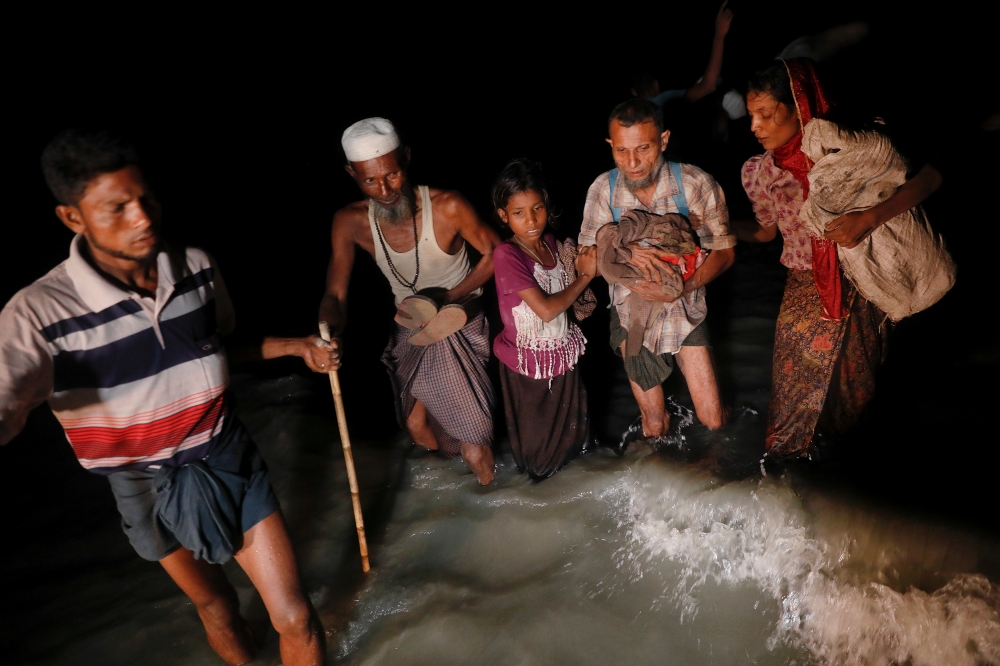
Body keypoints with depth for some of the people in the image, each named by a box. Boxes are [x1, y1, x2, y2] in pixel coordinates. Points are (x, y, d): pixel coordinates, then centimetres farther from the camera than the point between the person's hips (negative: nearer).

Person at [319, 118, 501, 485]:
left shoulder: (448, 207, -25)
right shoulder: (350, 223, -15)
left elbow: (495, 253, -12)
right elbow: (335, 294, -14)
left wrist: (449, 297, -20)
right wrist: (329, 333, -36)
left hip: (458, 327, -4)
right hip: (410, 330, 4)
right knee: (416, 424, 11)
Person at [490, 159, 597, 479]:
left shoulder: (549, 241, -2)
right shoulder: (507, 254, -24)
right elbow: (545, 309, -27)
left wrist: (579, 269, -11)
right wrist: (585, 277, -16)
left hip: (562, 353, 6)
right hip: (528, 360, -6)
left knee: (570, 424, 25)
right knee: (536, 435, 18)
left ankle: (565, 462, 53)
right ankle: (539, 476, 46)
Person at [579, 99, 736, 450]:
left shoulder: (695, 183, -18)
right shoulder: (604, 188, -14)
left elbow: (723, 251, -9)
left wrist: (681, 287, -27)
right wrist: (624, 251, -31)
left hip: (685, 310, 0)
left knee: (713, 419, 3)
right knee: (655, 424, 13)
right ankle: (650, 430, 50)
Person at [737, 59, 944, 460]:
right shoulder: (758, 172, -10)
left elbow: (929, 177, -19)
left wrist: (868, 219, -31)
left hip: (865, 289, 0)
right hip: (807, 292, 1)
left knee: (855, 380, 21)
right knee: (800, 380, 10)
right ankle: (785, 452, 37)